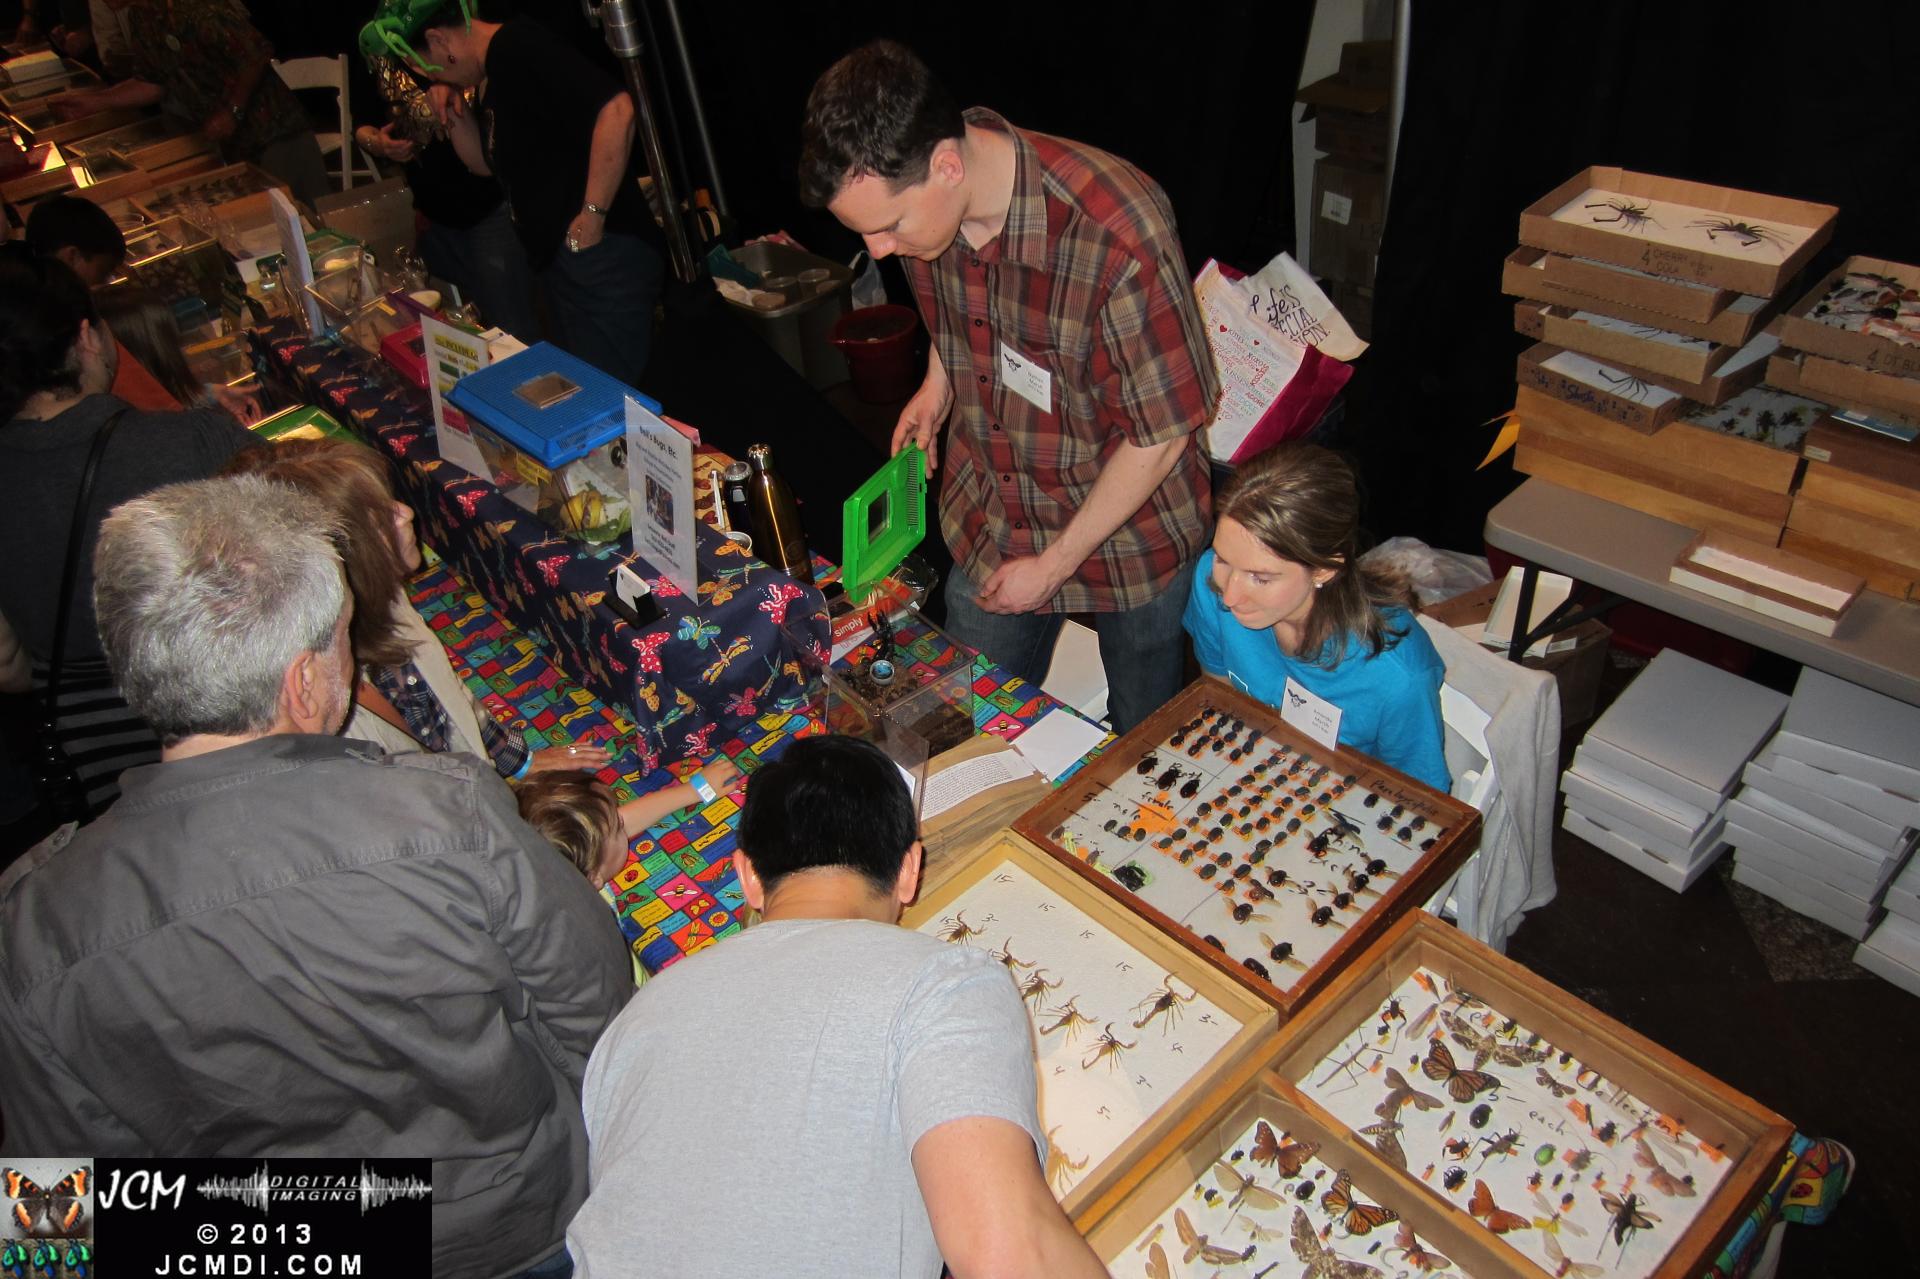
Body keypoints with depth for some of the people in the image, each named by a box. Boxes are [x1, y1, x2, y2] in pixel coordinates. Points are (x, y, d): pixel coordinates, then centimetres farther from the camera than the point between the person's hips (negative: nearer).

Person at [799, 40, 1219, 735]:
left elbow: (1161, 435, -22)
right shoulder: (919, 200, -13)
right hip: (988, 519, 5)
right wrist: (940, 379, -1)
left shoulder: (1118, 234, -34)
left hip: (1129, 527, -4)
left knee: (1144, 736, 18)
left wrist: (1055, 563, -16)